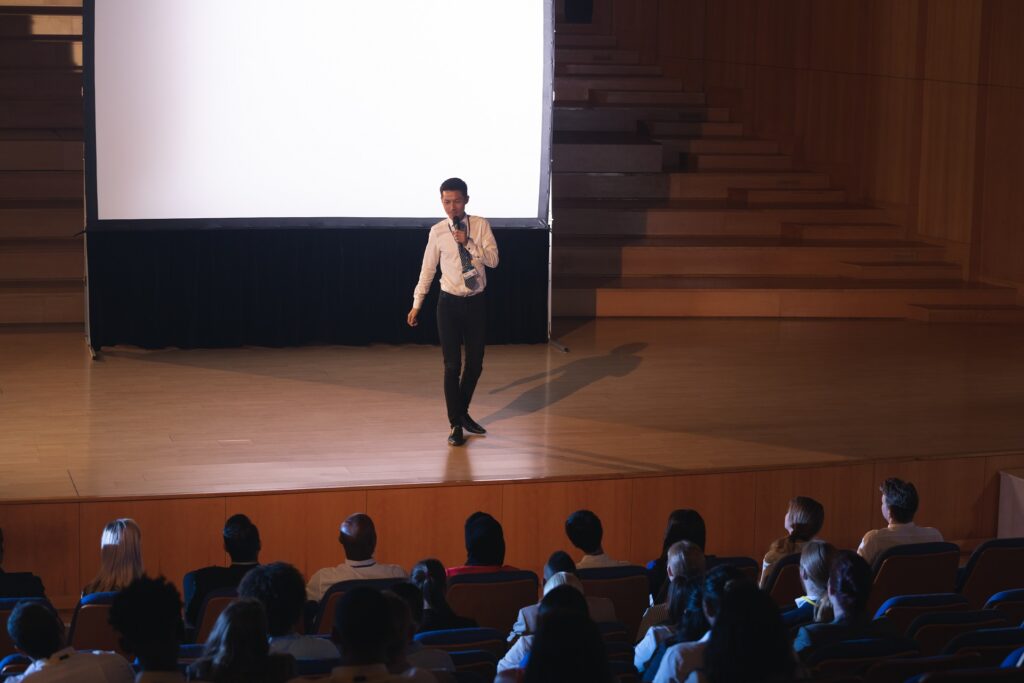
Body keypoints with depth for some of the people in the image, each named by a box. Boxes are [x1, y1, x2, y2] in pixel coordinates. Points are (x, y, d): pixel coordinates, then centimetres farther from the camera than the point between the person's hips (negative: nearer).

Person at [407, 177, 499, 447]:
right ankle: (455, 425, 10)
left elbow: (493, 260, -10)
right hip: (450, 303, -1)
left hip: (476, 303, 2)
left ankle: (463, 413, 33)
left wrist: (468, 243, -22)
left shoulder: (480, 225, -3)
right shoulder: (437, 232, -4)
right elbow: (427, 269, 3)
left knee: (475, 363, 11)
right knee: (452, 366, -2)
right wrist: (416, 304, 4)